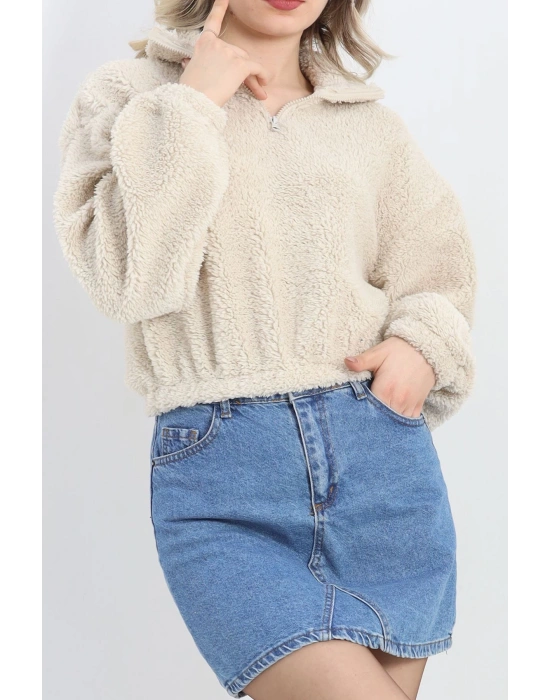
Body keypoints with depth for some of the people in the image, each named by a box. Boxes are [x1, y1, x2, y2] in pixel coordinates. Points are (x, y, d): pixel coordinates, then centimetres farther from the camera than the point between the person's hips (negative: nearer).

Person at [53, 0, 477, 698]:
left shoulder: (374, 126, 13)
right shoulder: (125, 96, 6)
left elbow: (437, 281, 20)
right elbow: (131, 277, -9)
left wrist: (422, 347, -1)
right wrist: (192, 108, -7)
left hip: (380, 458, 4)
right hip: (218, 477, -3)